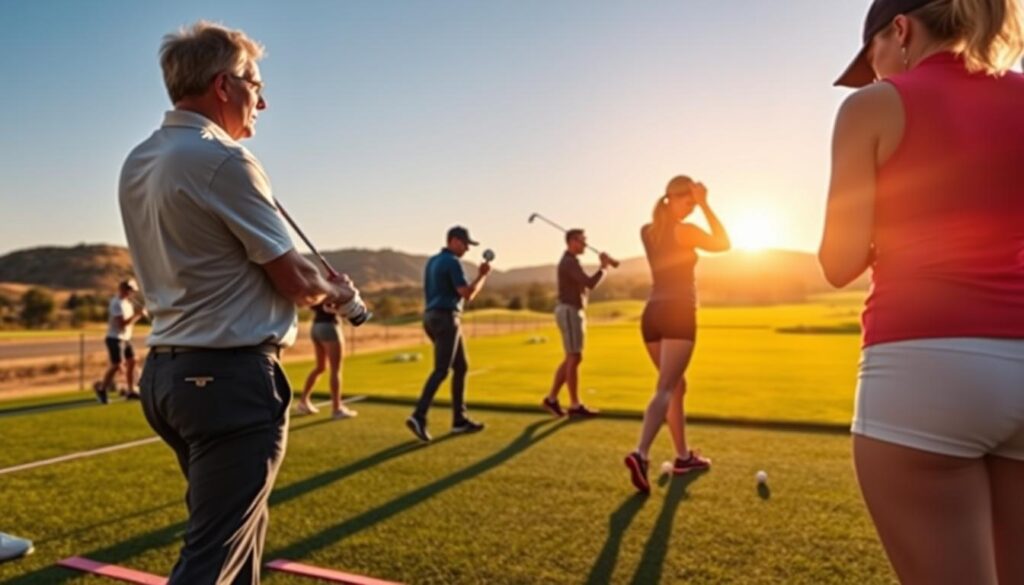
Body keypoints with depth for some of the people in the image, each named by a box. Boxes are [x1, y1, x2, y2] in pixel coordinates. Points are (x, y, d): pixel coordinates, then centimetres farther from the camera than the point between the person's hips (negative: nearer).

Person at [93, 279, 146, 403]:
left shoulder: (127, 303, 12)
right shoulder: (117, 303, -17)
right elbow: (122, 323, -24)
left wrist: (139, 313, 1)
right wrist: (137, 314, -22)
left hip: (125, 338, 10)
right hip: (115, 338, -10)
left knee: (131, 361, 8)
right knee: (116, 365, -9)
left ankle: (130, 390, 15)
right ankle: (102, 388, 9)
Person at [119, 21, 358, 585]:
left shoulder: (137, 163, 11)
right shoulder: (223, 160, -15)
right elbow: (295, 281, -12)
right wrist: (336, 292, 8)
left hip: (166, 370, 9)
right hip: (232, 377, -9)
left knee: (239, 526, 23)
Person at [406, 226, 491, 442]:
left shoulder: (432, 261, 20)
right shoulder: (453, 262, -11)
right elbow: (467, 294, -14)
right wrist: (483, 274, -2)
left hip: (433, 318, 10)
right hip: (446, 319, -10)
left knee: (461, 367, 12)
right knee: (441, 371, -13)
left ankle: (460, 419, 13)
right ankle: (418, 416, -23)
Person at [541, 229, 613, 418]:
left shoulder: (569, 262, 20)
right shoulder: (570, 262, -15)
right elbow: (590, 284, -24)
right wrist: (604, 267, -9)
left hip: (572, 313, 11)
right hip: (570, 313, -11)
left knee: (571, 359, 11)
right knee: (574, 358, -7)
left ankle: (552, 398, 13)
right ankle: (575, 405, -2)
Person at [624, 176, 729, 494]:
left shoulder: (647, 232, 11)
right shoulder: (686, 231, -6)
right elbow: (723, 243, 9)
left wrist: (697, 203, 23)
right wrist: (705, 206, 9)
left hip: (653, 314, 7)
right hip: (678, 314, -7)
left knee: (677, 386, 18)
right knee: (665, 388, -13)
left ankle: (684, 456, 25)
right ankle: (640, 454, -29)